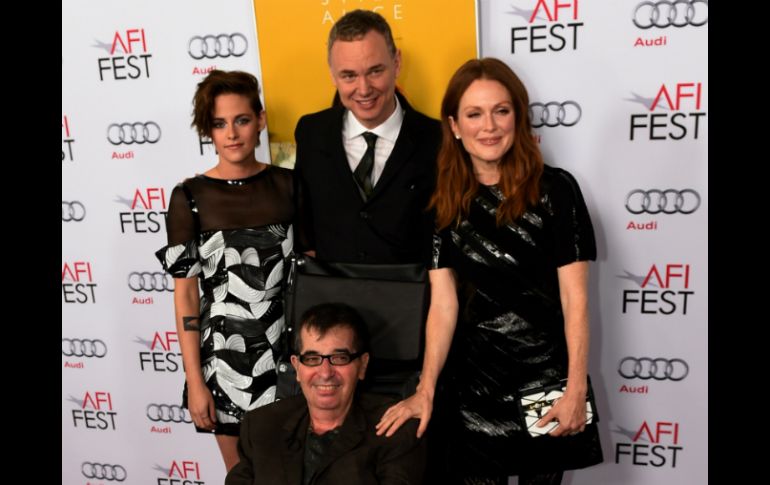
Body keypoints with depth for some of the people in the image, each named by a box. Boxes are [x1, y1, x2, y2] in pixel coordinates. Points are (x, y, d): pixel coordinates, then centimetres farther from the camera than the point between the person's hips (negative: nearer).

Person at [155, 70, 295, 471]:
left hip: (288, 348, 1)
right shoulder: (190, 197, -5)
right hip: (226, 354, -1)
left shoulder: (288, 184, 0)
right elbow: (185, 293, -4)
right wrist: (195, 381, -5)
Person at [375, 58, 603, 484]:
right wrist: (425, 389, -12)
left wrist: (576, 388, -12)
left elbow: (574, 298, -8)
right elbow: (442, 303, -4)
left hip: (547, 379, -1)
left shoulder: (555, 189, -8)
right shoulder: (444, 202, -1)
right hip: (472, 382, 2)